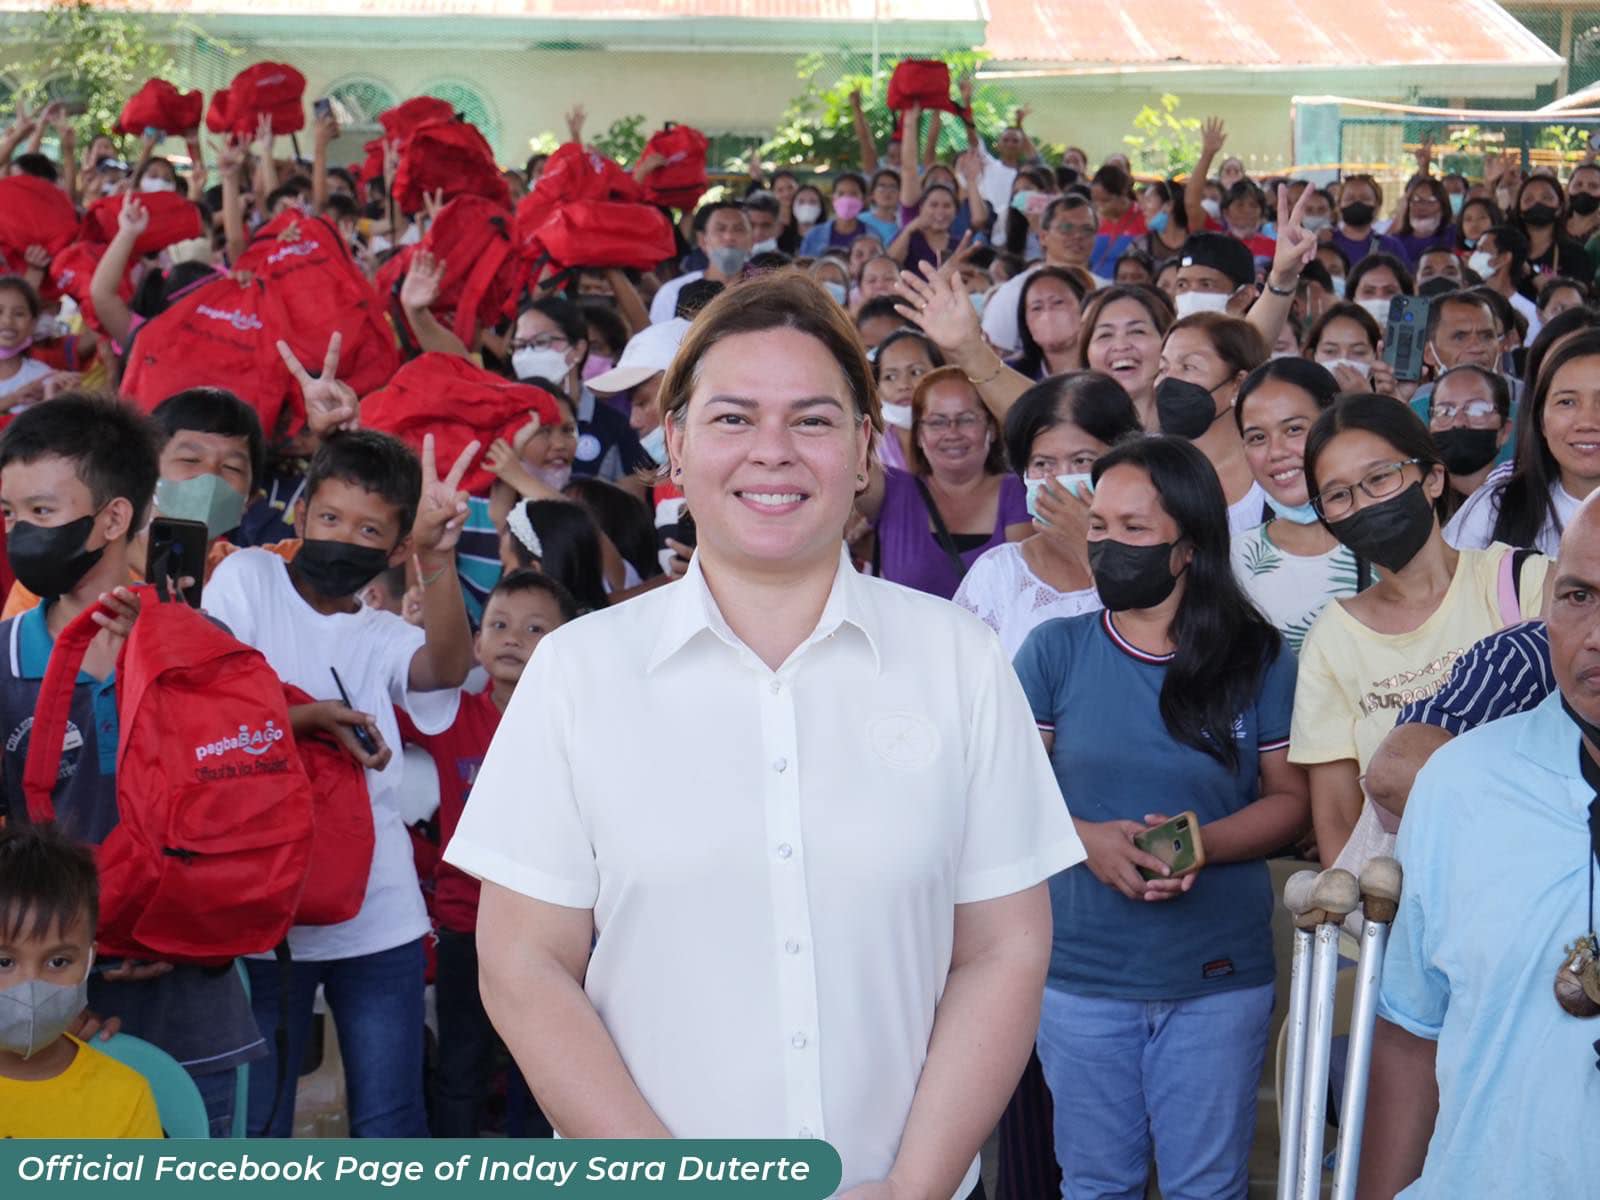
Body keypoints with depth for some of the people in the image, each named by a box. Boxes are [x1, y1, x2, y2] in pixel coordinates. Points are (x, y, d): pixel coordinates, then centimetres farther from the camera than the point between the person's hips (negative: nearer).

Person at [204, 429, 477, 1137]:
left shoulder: (384, 638, 9)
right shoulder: (247, 579, 4)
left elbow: (449, 666, -14)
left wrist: (437, 557, -31)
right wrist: (305, 718, -19)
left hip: (380, 919, 2)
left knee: (390, 1129, 7)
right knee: (253, 1130, 7)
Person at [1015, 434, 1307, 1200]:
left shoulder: (1258, 660, -2)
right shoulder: (1053, 650, -3)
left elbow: (1290, 799, 1)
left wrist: (1202, 843, -17)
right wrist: (1088, 839, -19)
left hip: (1220, 974, 0)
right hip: (1080, 970, 0)